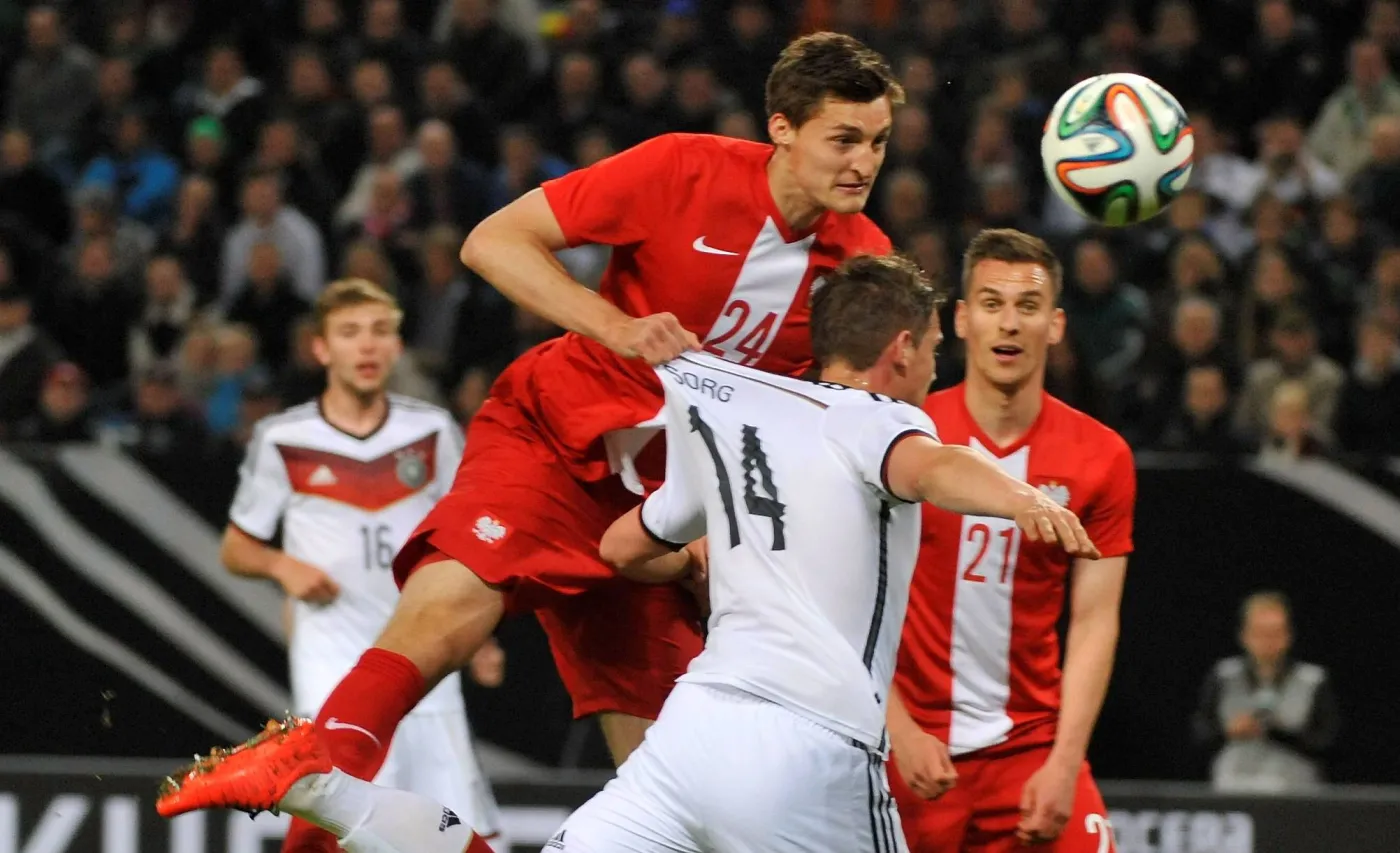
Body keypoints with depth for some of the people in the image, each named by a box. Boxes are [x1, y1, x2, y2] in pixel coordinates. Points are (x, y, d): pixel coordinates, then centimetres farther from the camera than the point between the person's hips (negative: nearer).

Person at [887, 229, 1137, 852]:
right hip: (913, 747, -1)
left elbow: (1093, 622, -1)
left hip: (1032, 747, 1)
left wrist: (1064, 765, -11)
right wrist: (901, 731, -14)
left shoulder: (1102, 458, 1)